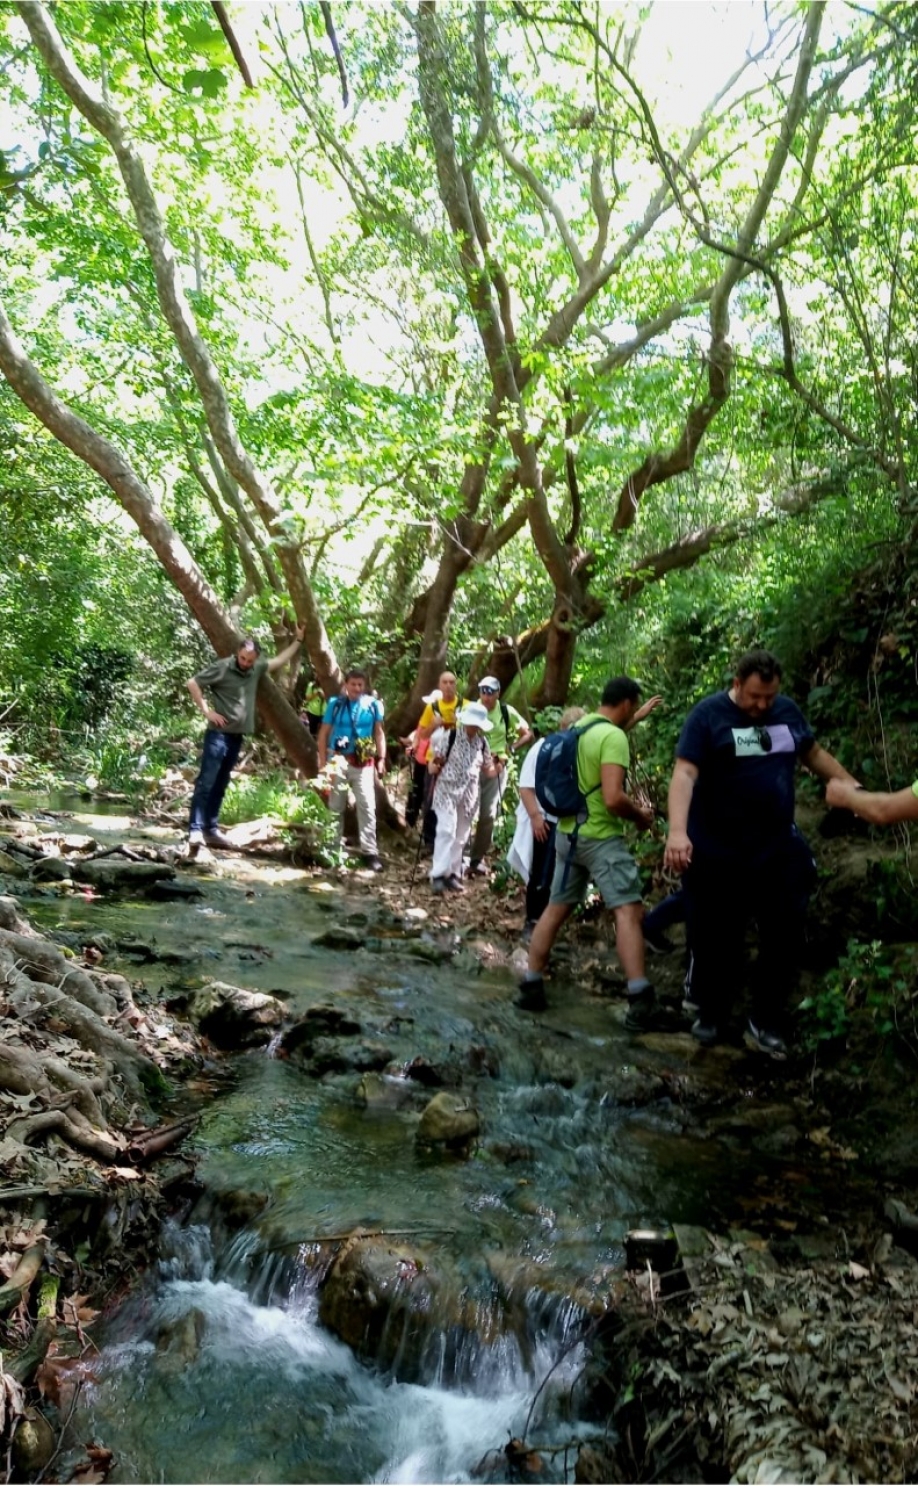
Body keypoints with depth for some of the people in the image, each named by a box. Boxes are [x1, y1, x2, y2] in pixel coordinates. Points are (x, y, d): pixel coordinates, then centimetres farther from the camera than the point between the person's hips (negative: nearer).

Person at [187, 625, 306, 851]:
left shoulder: (257, 669, 8)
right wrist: (207, 711, -11)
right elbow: (193, 683, -8)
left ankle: (211, 829, 15)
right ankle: (195, 830, -11)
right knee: (205, 783, -9)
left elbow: (280, 660, 23)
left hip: (236, 736, 7)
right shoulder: (222, 667, -10)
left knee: (219, 785, 11)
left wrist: (298, 640, 22)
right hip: (218, 734, -6)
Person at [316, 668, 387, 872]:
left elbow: (379, 732, 8)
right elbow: (323, 734, 3)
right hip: (338, 761, 0)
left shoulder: (373, 705, -1)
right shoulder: (335, 704, -1)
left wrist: (381, 759, 2)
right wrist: (323, 762, -2)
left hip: (364, 762, 0)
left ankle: (369, 851, -1)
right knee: (336, 806, 10)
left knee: (367, 806, -4)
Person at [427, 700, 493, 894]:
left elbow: (485, 766, 15)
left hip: (468, 794, 5)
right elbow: (433, 764, -6)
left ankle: (452, 874, 18)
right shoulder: (448, 736, -10)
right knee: (447, 830, -15)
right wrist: (434, 766, -28)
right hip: (447, 791, -5)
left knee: (461, 836, 9)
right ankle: (438, 874, -12)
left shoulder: (482, 742, 4)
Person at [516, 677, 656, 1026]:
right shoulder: (613, 737, -17)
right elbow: (613, 798, -25)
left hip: (568, 833, 9)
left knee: (555, 910, 14)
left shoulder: (578, 728, 9)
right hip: (601, 837, -8)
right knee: (628, 911, -8)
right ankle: (640, 1000, -14)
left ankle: (530, 986, 17)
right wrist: (640, 815, -8)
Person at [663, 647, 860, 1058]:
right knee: (716, 941, 7)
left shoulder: (788, 711, 5)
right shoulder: (708, 715, -11)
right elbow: (685, 774, -21)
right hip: (717, 852, -5)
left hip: (779, 849, 5)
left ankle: (767, 1023, 23)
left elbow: (814, 754, 21)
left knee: (785, 936, 8)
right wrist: (678, 831, -34)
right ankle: (710, 1017, 27)